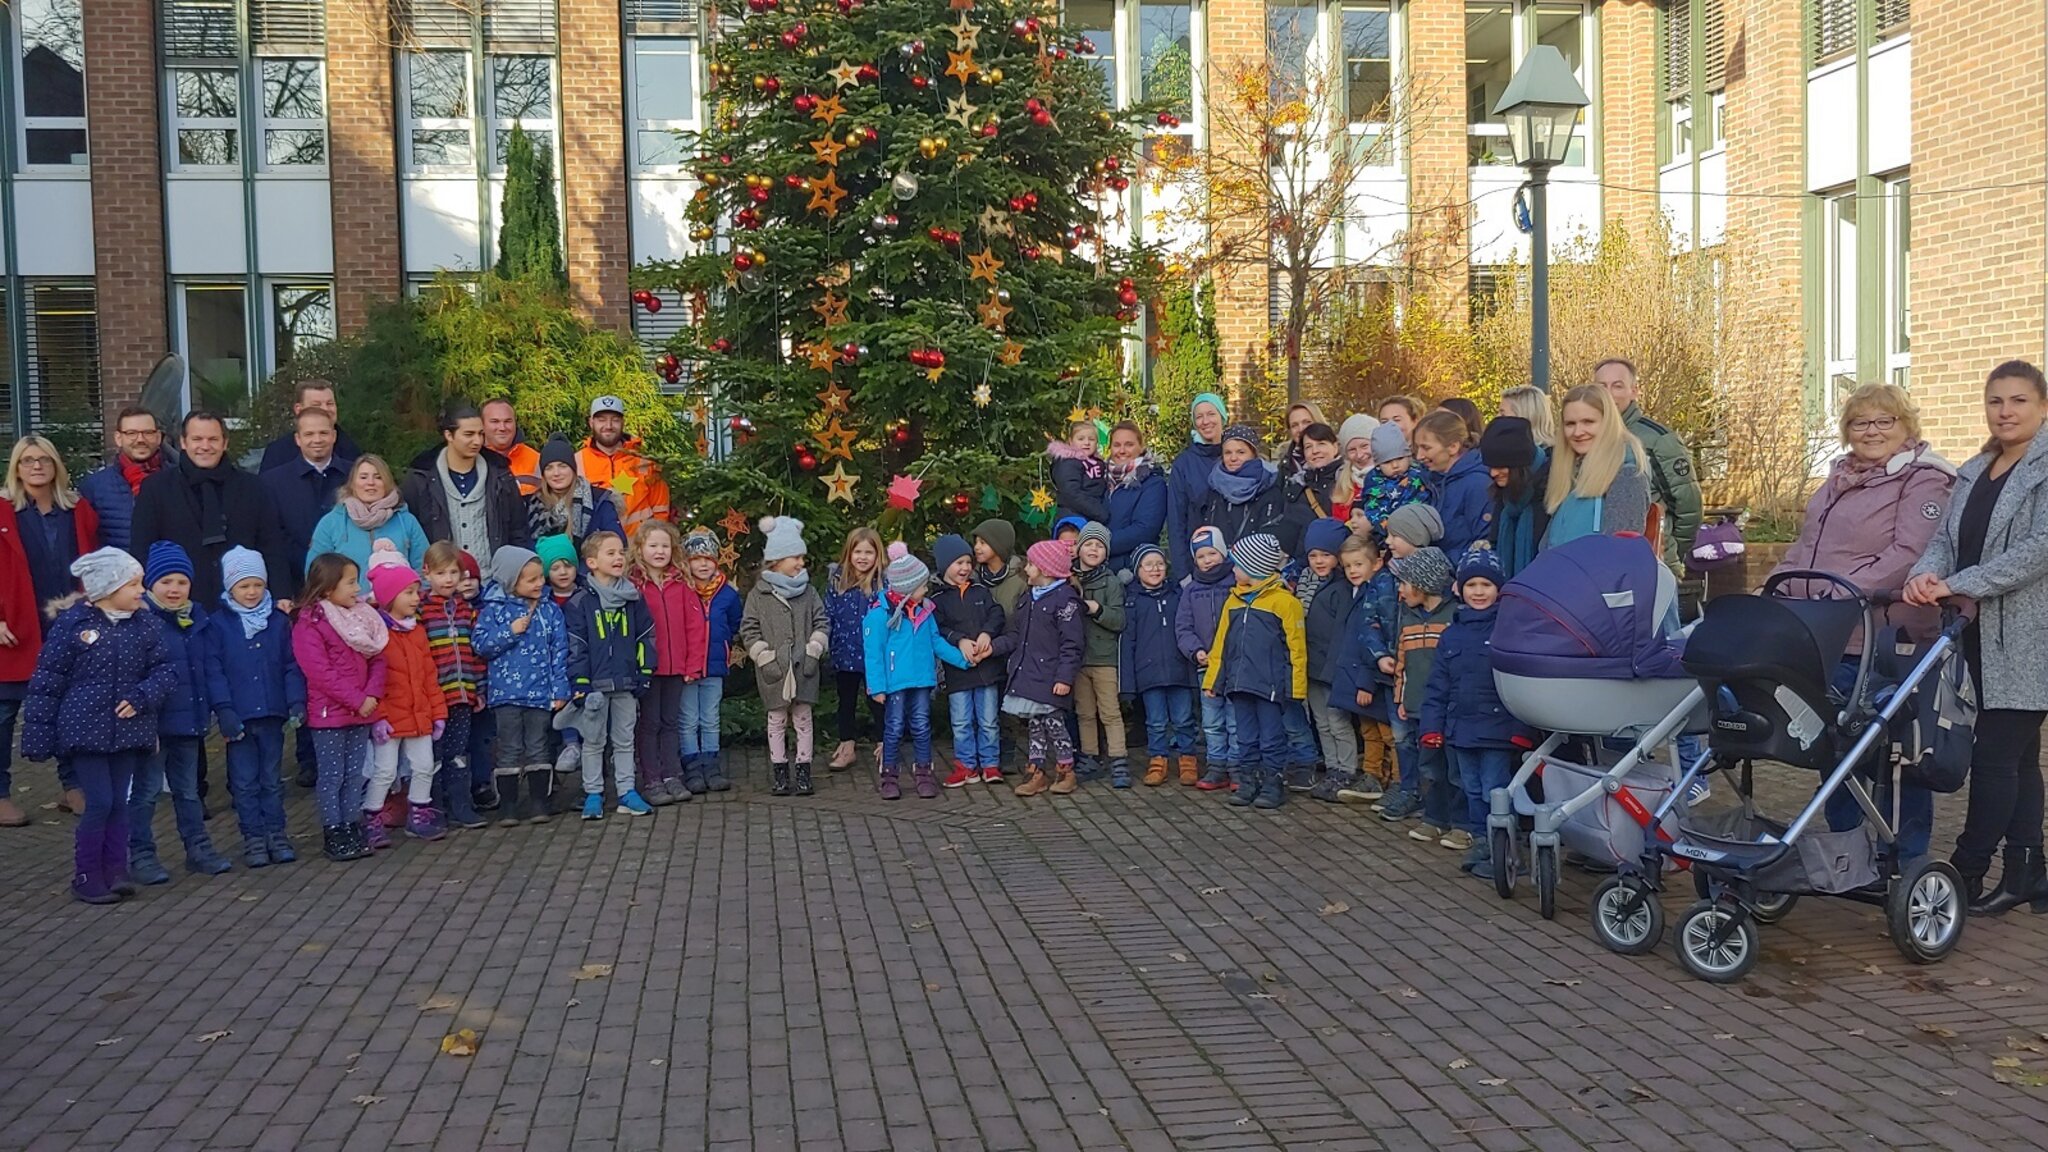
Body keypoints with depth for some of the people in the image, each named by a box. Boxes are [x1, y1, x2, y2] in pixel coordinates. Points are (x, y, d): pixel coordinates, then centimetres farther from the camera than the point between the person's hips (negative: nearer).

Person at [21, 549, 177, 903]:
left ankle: (115, 872, 18)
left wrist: (141, 697, -14)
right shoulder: (72, 624, -8)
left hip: (128, 730, 4)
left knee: (119, 803, 8)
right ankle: (86, 877, 9)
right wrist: (38, 736, -6)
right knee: (99, 803, -5)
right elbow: (47, 681, -5)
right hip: (85, 729, -4)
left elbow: (165, 670, 5)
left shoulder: (143, 626, 2)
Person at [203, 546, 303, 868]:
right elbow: (213, 670, -5)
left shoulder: (279, 622, 5)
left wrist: (296, 701, -4)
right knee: (245, 781, 5)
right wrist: (223, 709, -13)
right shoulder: (218, 625, -2)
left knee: (272, 778, 11)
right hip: (238, 717, -2)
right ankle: (253, 837, 13)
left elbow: (291, 666, 6)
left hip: (272, 713, 2)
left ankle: (276, 833, 19)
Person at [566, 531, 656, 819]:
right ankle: (593, 795, 15)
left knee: (625, 740, 11)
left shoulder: (633, 599, 6)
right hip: (595, 684, -3)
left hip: (626, 684, 3)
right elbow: (575, 646, -6)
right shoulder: (580, 603, -5)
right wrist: (579, 683, -11)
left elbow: (645, 638, 9)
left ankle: (627, 793, 17)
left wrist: (644, 674, 4)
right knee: (593, 741, 7)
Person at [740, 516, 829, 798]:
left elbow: (821, 623, 7)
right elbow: (749, 630, -2)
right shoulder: (759, 594, -1)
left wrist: (813, 652, -4)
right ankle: (779, 772, 15)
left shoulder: (808, 591, 6)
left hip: (804, 668, 2)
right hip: (773, 670, -2)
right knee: (777, 720, 6)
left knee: (803, 719, 6)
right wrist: (764, 658, -9)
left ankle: (803, 771, 13)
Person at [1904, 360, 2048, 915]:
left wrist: (1958, 585, -21)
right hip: (1979, 636, 7)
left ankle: (1967, 873, -1)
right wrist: (1925, 573, -13)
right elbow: (1947, 538, 9)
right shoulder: (1973, 473, 16)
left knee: (1995, 756, -6)